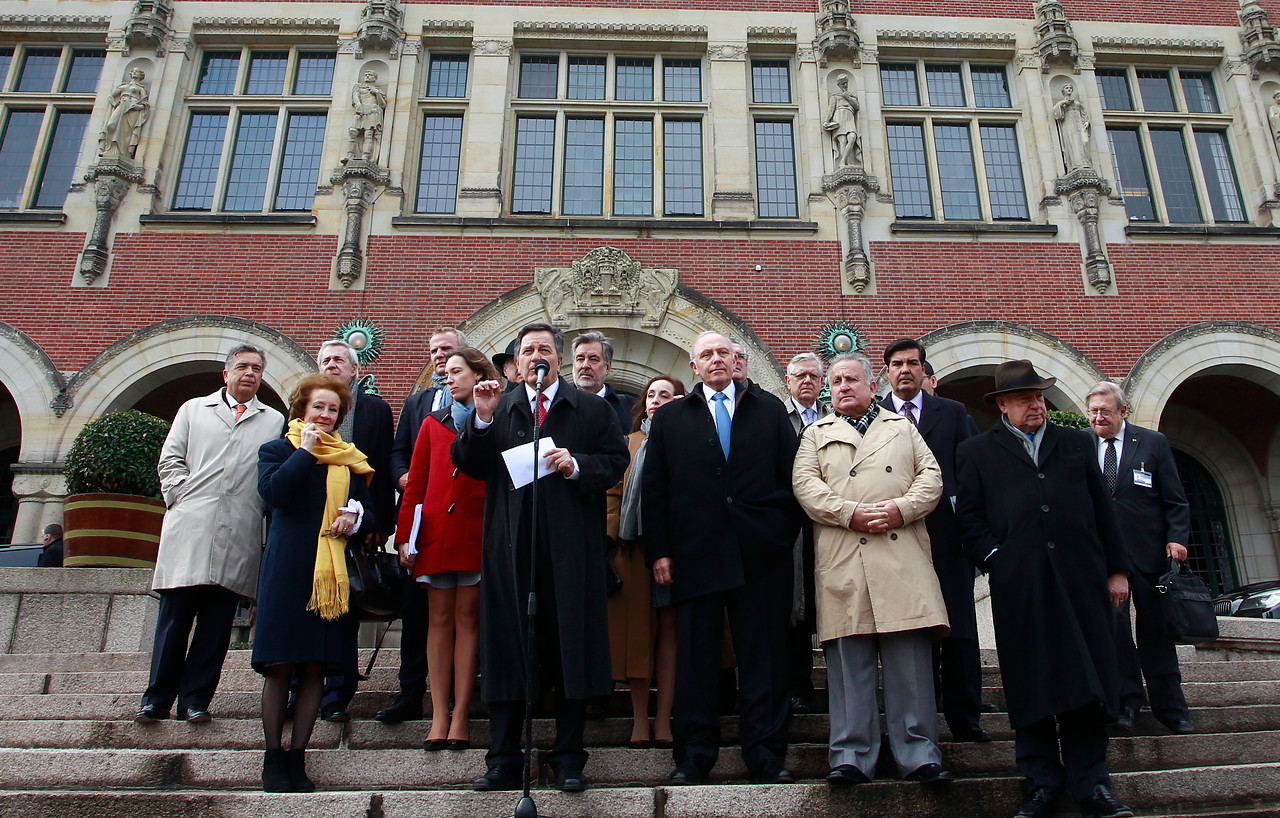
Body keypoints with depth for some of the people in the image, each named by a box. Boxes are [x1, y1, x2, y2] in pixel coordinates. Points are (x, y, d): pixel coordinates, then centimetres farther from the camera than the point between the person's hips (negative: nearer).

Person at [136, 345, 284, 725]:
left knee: (217, 621, 3)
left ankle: (195, 699, 11)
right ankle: (157, 698, 11)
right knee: (175, 615, 2)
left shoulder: (275, 422, 15)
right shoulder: (193, 409, 18)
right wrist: (181, 497, 0)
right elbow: (170, 459, 12)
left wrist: (267, 512, -3)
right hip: (190, 528, 0)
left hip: (240, 536, 0)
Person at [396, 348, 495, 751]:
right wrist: (405, 536, 4)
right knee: (440, 619, 4)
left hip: (476, 534, -2)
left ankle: (460, 714, 8)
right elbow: (415, 482, 11)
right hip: (435, 533, 3)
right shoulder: (433, 423, 14)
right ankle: (439, 715, 8)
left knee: (467, 619, 2)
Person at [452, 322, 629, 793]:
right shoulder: (498, 408, 14)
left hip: (570, 548, -1)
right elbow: (468, 465, 5)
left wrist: (577, 466, -13)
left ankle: (568, 759, 16)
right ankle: (503, 761, 16)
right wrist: (482, 419, -8)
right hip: (511, 548, 2)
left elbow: (616, 462, 3)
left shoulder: (592, 409, 10)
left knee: (570, 646, 3)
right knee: (507, 649, 6)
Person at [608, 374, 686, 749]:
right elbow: (614, 494, 11)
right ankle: (640, 719, 7)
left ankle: (663, 719, 6)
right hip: (634, 547, 2)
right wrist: (613, 534, -2)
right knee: (637, 628, 1)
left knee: (669, 626, 1)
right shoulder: (629, 443, 15)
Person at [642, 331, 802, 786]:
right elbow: (654, 490, 8)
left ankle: (766, 756, 14)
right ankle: (694, 757, 15)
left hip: (762, 555, 0)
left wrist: (786, 532, 1)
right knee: (695, 659, 4)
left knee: (764, 657, 3)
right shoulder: (670, 419, 13)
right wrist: (659, 552, 1)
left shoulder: (770, 411, 14)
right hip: (695, 555, 0)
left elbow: (791, 476, 10)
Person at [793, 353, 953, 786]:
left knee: (911, 661, -2)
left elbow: (931, 475, 12)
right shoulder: (817, 433, 19)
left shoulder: (902, 427, 23)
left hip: (902, 554, 1)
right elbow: (805, 483, 4)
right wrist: (851, 513, -10)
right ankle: (851, 757, 5)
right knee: (848, 660, -1)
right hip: (842, 560, -1)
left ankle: (919, 755, 7)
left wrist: (902, 507, -7)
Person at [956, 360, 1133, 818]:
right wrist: (994, 559, -6)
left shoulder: (1075, 444, 18)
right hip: (1020, 589, -2)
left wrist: (1116, 569, 11)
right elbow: (968, 517, 6)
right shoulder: (977, 452, 11)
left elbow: (1103, 509, 16)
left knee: (1088, 683, 3)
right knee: (1030, 689, 3)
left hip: (1082, 582, 2)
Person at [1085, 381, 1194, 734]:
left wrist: (1177, 537, -8)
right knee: (1113, 621, -5)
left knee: (1156, 627, 7)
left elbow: (1175, 499, 4)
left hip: (1148, 549, 0)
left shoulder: (1153, 442, 4)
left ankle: (1169, 705, 19)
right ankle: (1127, 699, 9)